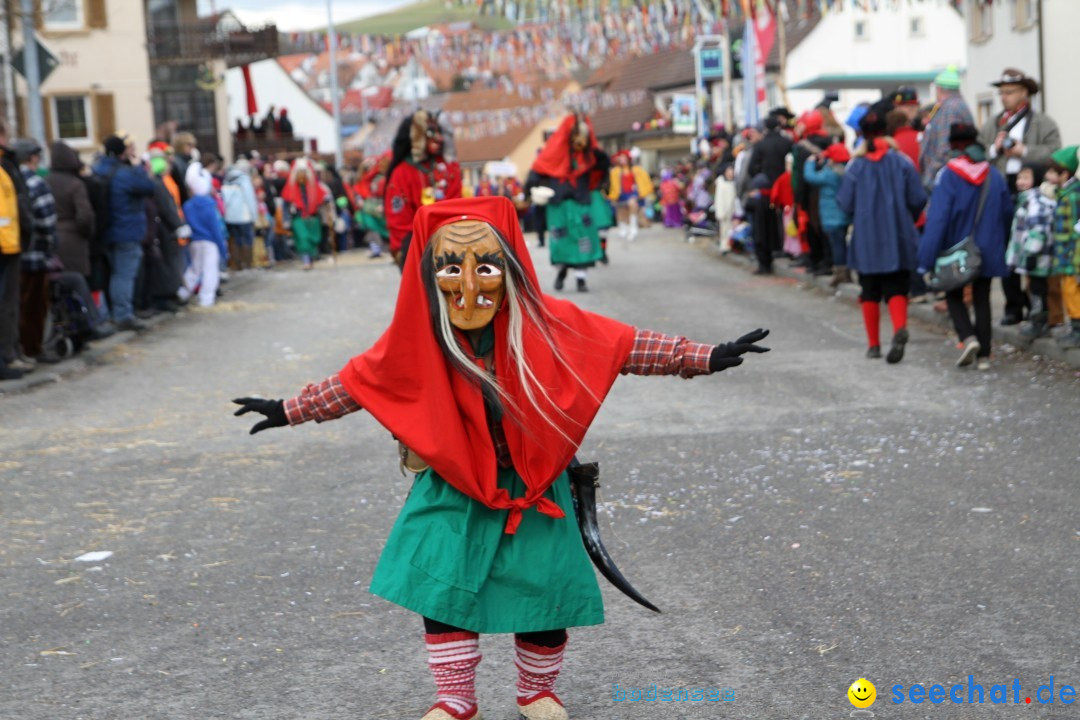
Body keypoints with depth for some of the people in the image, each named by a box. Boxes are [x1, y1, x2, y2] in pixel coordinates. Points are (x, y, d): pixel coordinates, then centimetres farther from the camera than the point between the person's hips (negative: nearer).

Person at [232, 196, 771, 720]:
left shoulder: (546, 324, -14)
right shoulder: (419, 339, -11)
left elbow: (625, 345, -8)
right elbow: (359, 380, 2)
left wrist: (706, 358, -9)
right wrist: (290, 411, 4)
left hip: (533, 489, 0)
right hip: (454, 492, 0)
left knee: (545, 592, 3)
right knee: (443, 589, -5)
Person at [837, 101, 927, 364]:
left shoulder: (856, 166, -7)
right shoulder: (902, 162, -5)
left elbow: (845, 204, -6)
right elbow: (918, 200, -4)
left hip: (866, 240, 0)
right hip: (898, 239, 0)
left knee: (870, 293, 12)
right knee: (896, 289, 4)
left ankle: (874, 344, 15)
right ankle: (900, 328, -24)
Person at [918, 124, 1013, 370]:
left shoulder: (949, 176, -15)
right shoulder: (994, 175, -1)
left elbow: (937, 218, -19)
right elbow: (1007, 214, 8)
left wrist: (926, 260, -19)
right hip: (988, 252, 3)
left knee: (954, 296, 12)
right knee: (982, 299, 12)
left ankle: (968, 337, -11)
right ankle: (984, 354, 9)